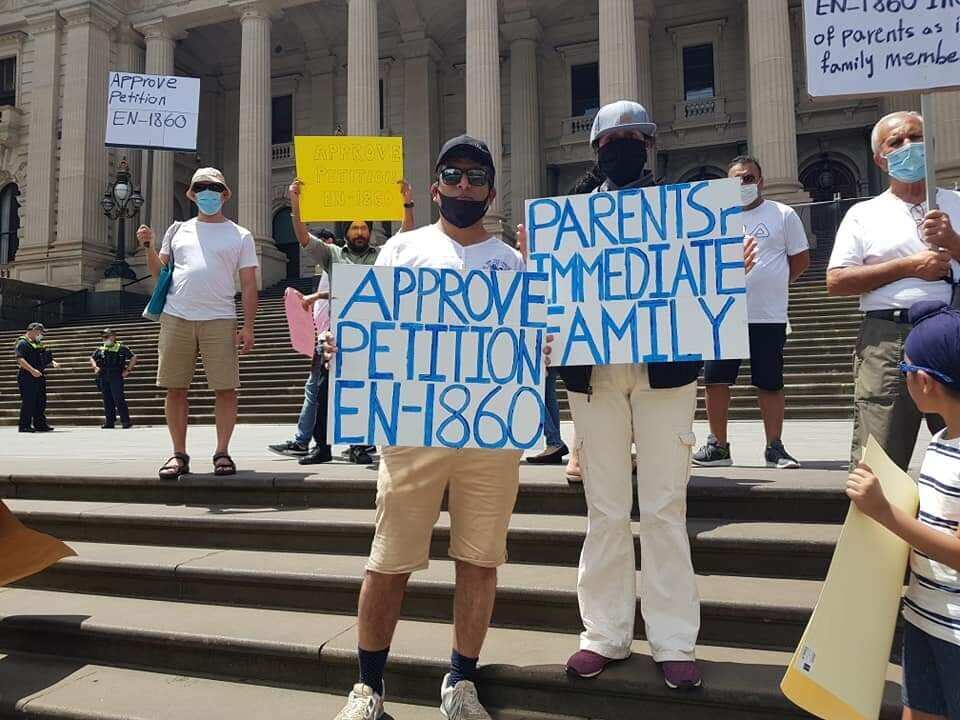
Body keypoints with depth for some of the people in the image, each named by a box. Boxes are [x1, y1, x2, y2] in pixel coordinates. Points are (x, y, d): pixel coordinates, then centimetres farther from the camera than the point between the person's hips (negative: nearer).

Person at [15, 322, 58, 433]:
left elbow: (45, 358, 29)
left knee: (41, 402, 11)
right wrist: (32, 370, -28)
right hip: (27, 377, -9)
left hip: (39, 376, 9)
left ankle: (40, 424, 18)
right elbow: (20, 359, -20)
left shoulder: (39, 344, 20)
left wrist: (53, 363, 8)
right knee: (28, 401, -7)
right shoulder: (22, 343, -8)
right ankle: (25, 426, -1)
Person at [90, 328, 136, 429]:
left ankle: (126, 422, -9)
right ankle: (109, 422, 15)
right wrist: (95, 367, 10)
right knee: (107, 401, 9)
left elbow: (133, 357, -1)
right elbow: (92, 358, 29)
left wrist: (128, 370, -5)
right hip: (103, 378, 5)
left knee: (119, 400, -11)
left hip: (116, 377, -5)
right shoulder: (100, 350, 14)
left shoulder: (121, 348, 0)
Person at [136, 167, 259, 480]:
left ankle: (222, 453, 5)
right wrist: (149, 246, 4)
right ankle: (179, 454, 12)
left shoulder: (240, 235, 10)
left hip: (220, 320, -3)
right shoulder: (178, 230, 18)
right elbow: (159, 271, 22)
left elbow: (249, 284, 4)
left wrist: (248, 327, -4)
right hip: (176, 318, 3)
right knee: (175, 388, 3)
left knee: (225, 388, -5)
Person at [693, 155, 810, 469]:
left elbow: (801, 260, 8)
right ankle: (718, 446, 13)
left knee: (770, 384, 3)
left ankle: (775, 448, 14)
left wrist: (773, 284, 4)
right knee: (715, 381, 1)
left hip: (769, 317, -2)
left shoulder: (783, 214, 5)